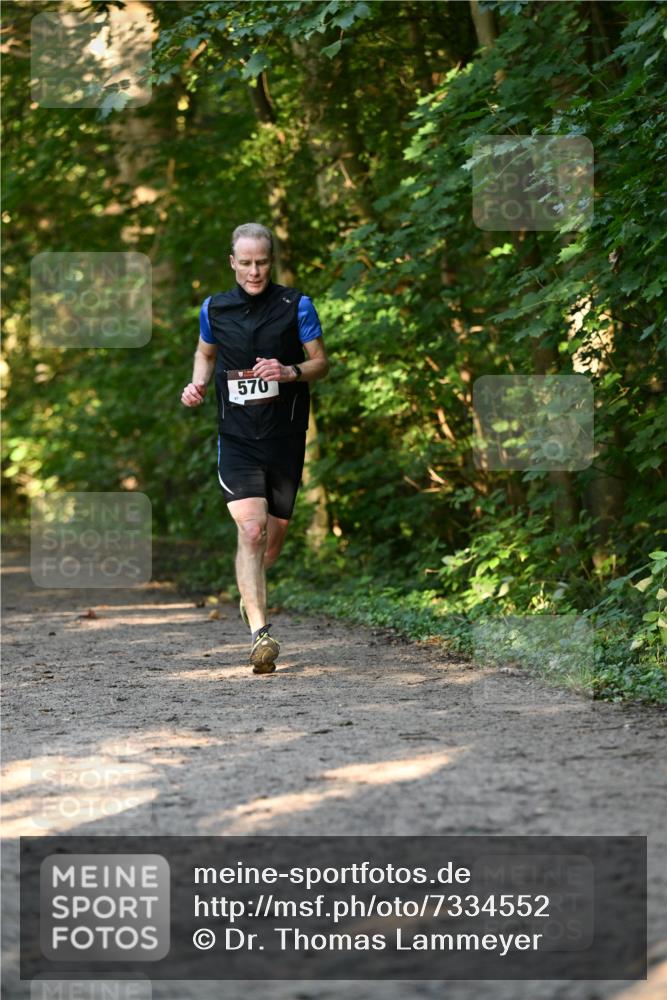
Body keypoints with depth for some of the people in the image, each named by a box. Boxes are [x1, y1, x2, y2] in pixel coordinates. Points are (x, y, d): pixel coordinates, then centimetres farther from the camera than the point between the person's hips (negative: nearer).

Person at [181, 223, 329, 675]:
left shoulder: (296, 305, -2)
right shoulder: (215, 309, 3)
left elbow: (321, 362, 2)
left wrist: (290, 372, -18)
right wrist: (198, 384, 3)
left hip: (286, 436, 1)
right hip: (237, 438, -1)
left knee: (276, 532, 11)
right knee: (251, 528, -17)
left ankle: (251, 592, 43)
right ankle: (260, 633, -22)